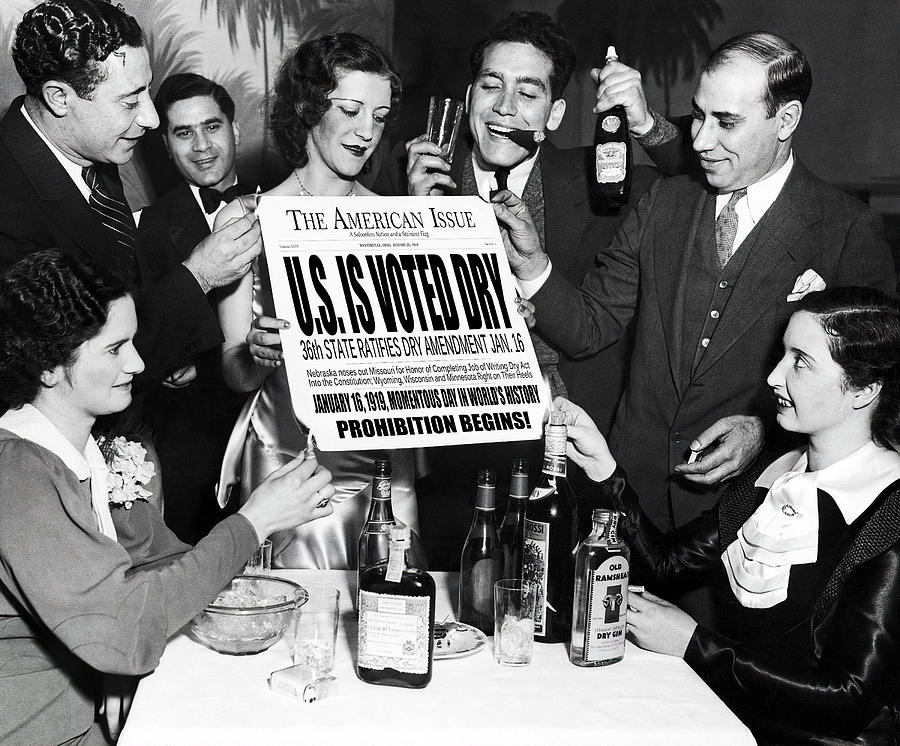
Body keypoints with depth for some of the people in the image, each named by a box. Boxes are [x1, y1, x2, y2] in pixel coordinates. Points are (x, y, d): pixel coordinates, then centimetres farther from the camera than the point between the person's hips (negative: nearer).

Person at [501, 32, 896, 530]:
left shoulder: (850, 232, -7)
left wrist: (765, 428, -17)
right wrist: (531, 264, -13)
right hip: (634, 484, 3)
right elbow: (588, 329, 4)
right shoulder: (663, 202, 5)